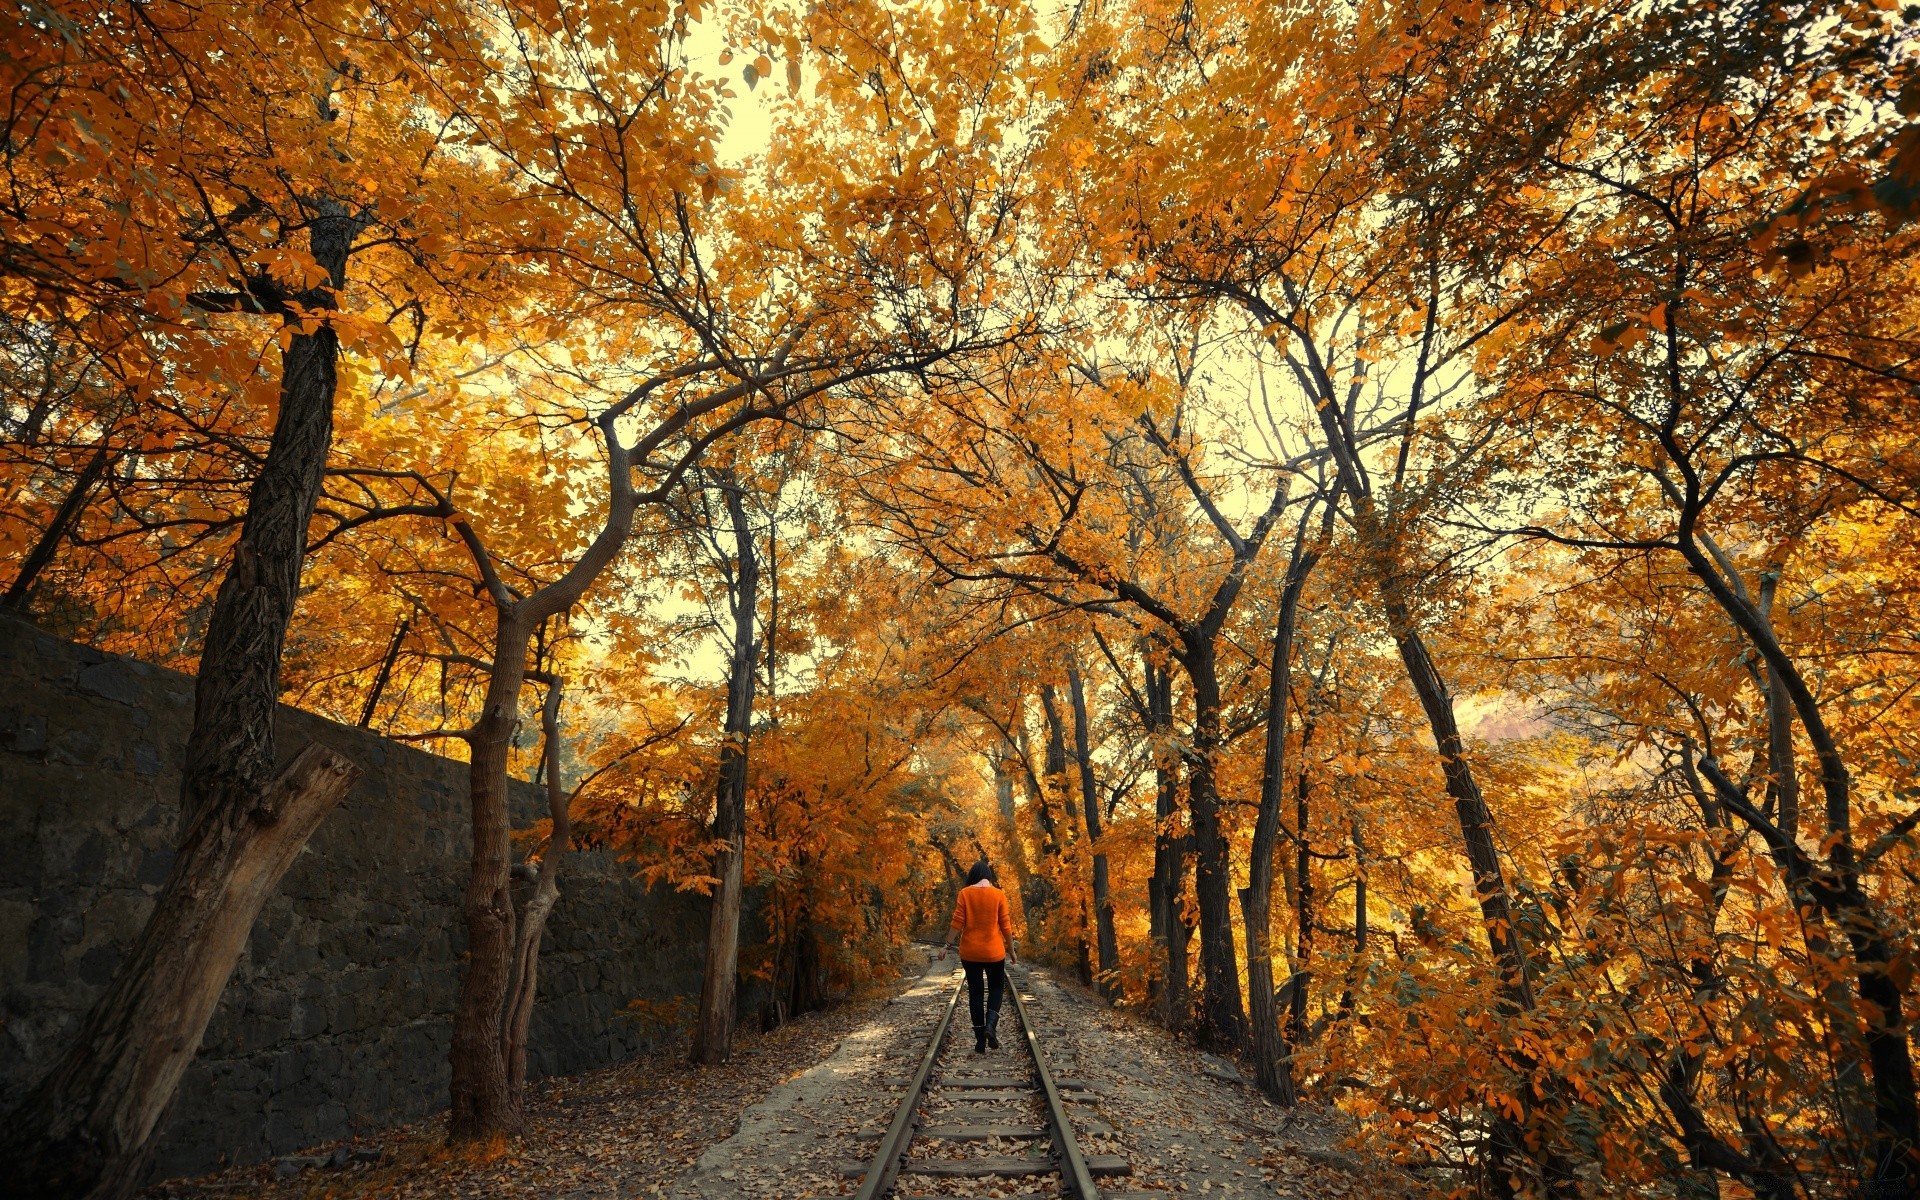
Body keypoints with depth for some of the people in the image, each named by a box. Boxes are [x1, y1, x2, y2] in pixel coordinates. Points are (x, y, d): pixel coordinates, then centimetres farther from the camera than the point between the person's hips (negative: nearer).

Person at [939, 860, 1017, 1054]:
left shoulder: (965, 893, -5)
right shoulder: (998, 895, -5)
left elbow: (957, 922, -7)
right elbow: (1005, 926, -3)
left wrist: (947, 945, 0)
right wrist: (1011, 950, 8)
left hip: (970, 952, 1)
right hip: (993, 952, -1)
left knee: (975, 992, 10)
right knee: (996, 987, 18)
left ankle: (980, 1040, 10)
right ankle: (990, 1025, -6)